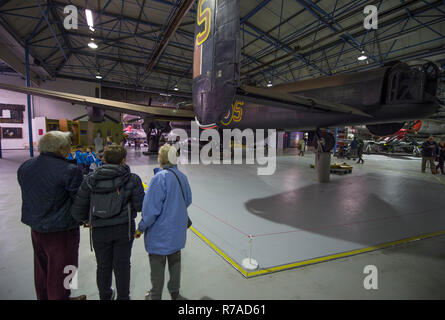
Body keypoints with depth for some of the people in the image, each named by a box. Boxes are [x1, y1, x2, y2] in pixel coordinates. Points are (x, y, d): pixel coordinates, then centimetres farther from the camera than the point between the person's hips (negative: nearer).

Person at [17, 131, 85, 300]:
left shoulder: (25, 166, 1)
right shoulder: (70, 171, -23)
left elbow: (28, 194, 11)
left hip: (35, 227, 8)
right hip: (61, 230, -8)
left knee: (42, 267, 25)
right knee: (60, 269, 11)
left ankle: (43, 296, 45)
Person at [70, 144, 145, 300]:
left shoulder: (91, 179, -3)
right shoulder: (132, 179, -9)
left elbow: (77, 209, -1)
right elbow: (140, 206, -9)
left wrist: (86, 220, 19)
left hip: (99, 230, 2)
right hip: (124, 228, -2)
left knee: (103, 266, 20)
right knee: (122, 265, 13)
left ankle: (105, 296, 41)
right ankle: (123, 297, 30)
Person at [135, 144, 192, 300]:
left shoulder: (160, 177, -23)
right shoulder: (182, 177, -3)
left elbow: (151, 208, -23)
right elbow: (188, 201, 10)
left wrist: (141, 228, -11)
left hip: (160, 232, -6)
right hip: (178, 230, 7)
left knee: (157, 266, 13)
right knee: (175, 261, 23)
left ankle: (155, 296, 33)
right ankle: (174, 291, 41)